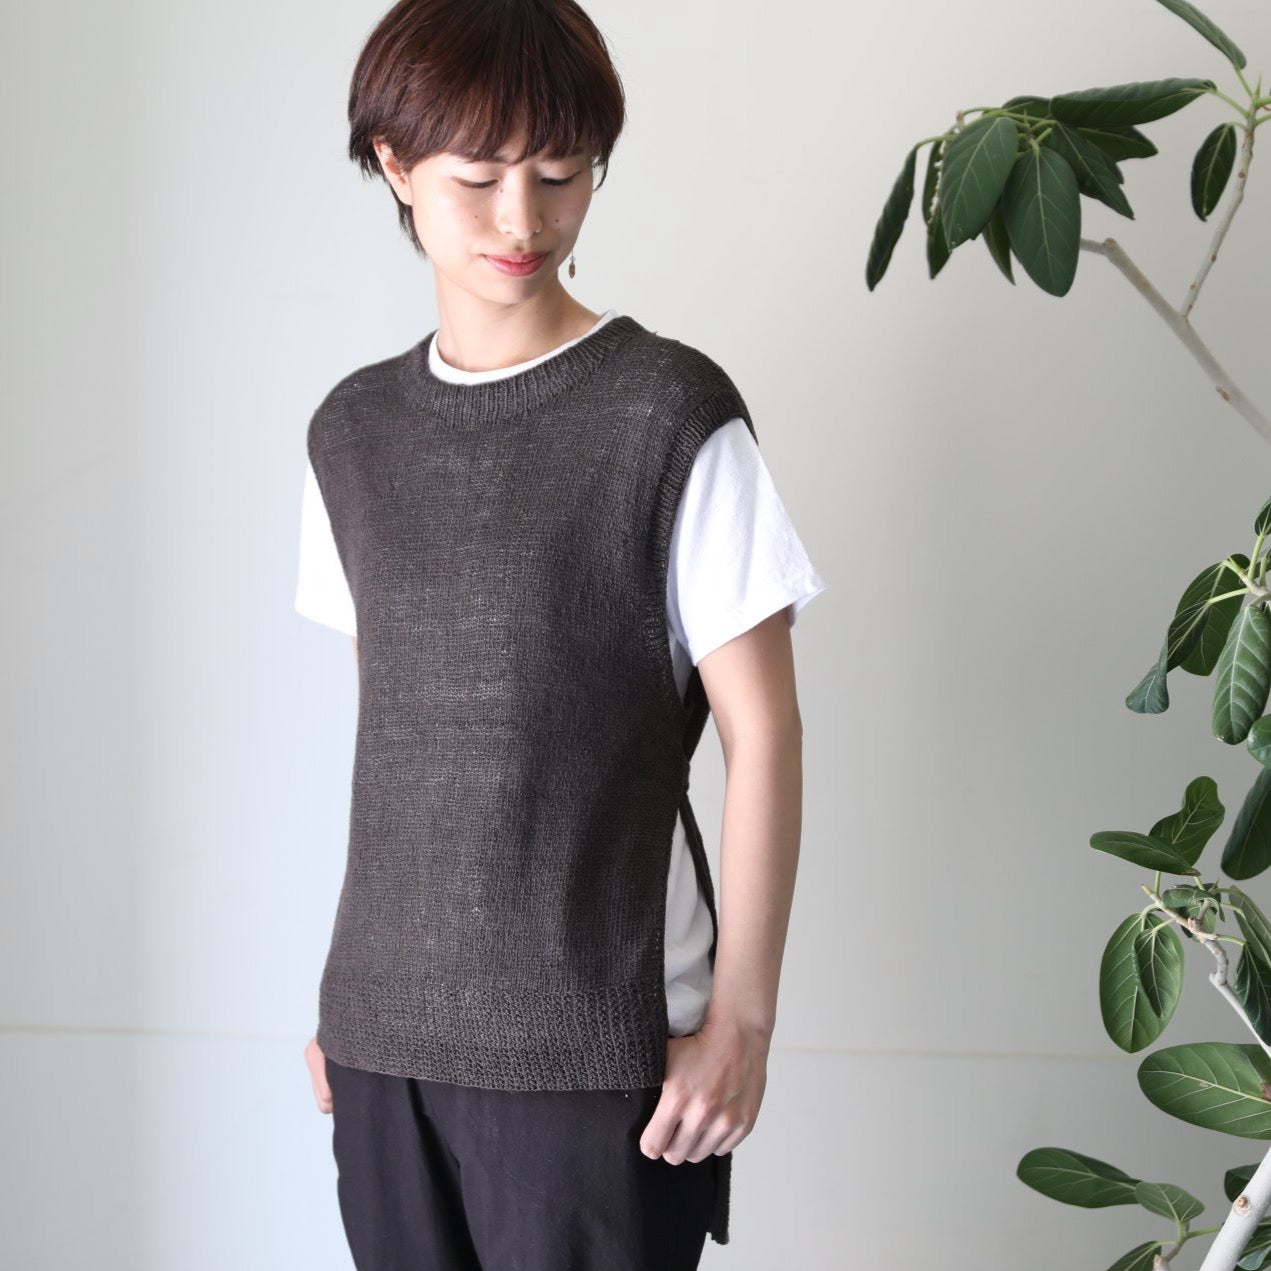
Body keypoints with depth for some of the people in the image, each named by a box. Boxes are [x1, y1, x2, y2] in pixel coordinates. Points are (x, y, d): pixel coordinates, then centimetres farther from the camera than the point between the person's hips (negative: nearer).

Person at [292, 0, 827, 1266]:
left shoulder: (670, 413, -7)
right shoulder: (354, 429, 8)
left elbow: (762, 732, -6)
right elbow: (385, 727, 13)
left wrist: (741, 1011, -8)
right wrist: (347, 989, 14)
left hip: (600, 1038, -4)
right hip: (388, 1029, 4)